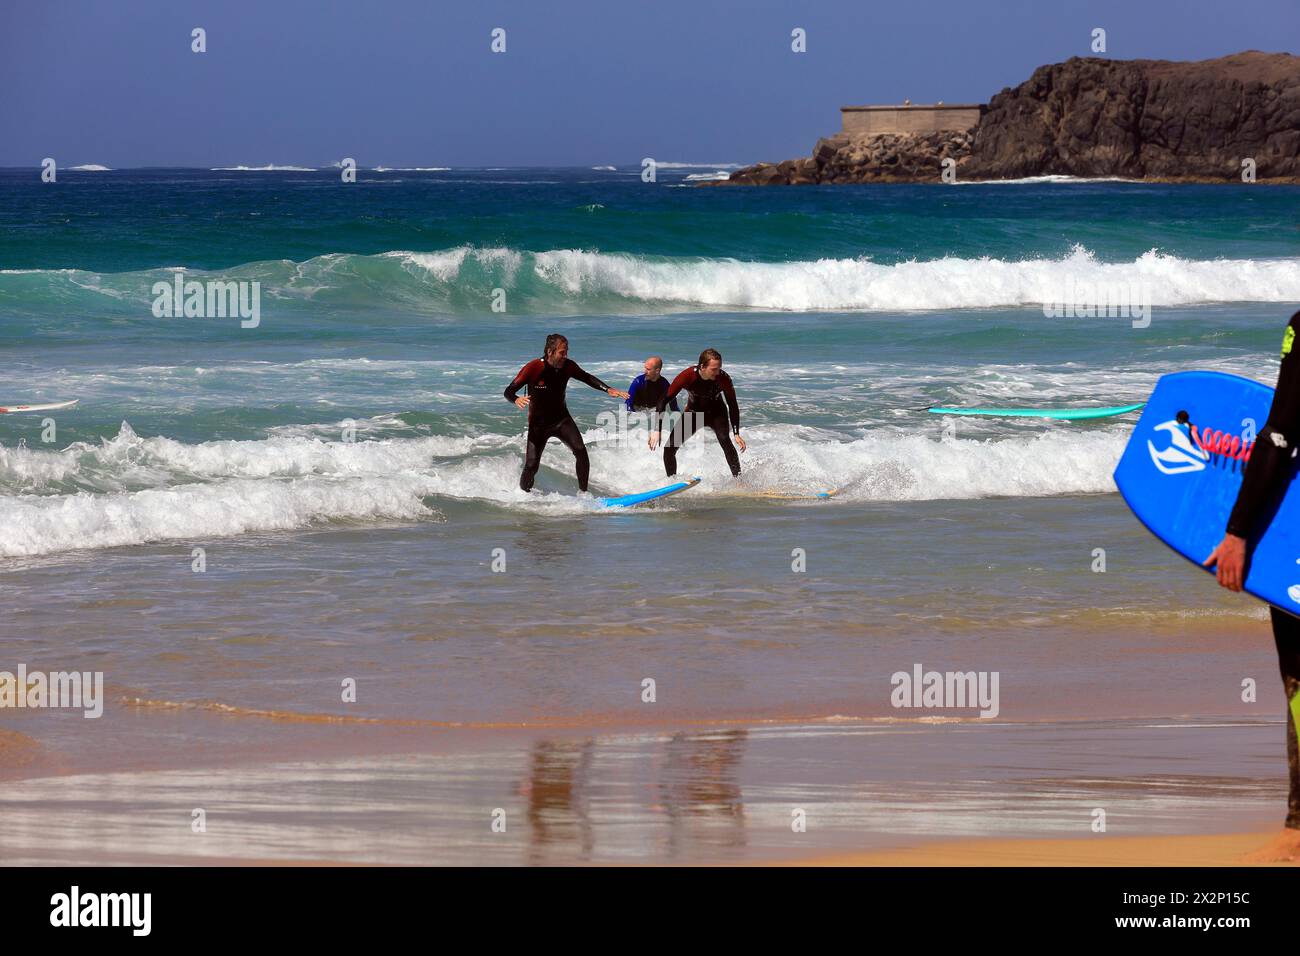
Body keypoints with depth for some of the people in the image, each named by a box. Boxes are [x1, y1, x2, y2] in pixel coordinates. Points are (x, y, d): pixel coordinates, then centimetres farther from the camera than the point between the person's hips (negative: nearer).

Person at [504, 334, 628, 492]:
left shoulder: (567, 366, -9)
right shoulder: (533, 368, -20)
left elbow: (587, 378, 11)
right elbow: (509, 391, -18)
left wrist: (608, 390, -2)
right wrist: (516, 400, -42)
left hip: (561, 419, 3)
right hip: (538, 424, -3)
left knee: (580, 450, -20)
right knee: (531, 466, -8)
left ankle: (583, 493, -9)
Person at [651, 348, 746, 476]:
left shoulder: (723, 379, -29)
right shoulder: (687, 376, -30)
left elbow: (732, 406, -15)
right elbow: (664, 400, -22)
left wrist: (736, 434, -23)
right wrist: (656, 430, -28)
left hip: (716, 412, -1)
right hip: (693, 412, 1)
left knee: (724, 440, -31)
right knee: (669, 448, -8)